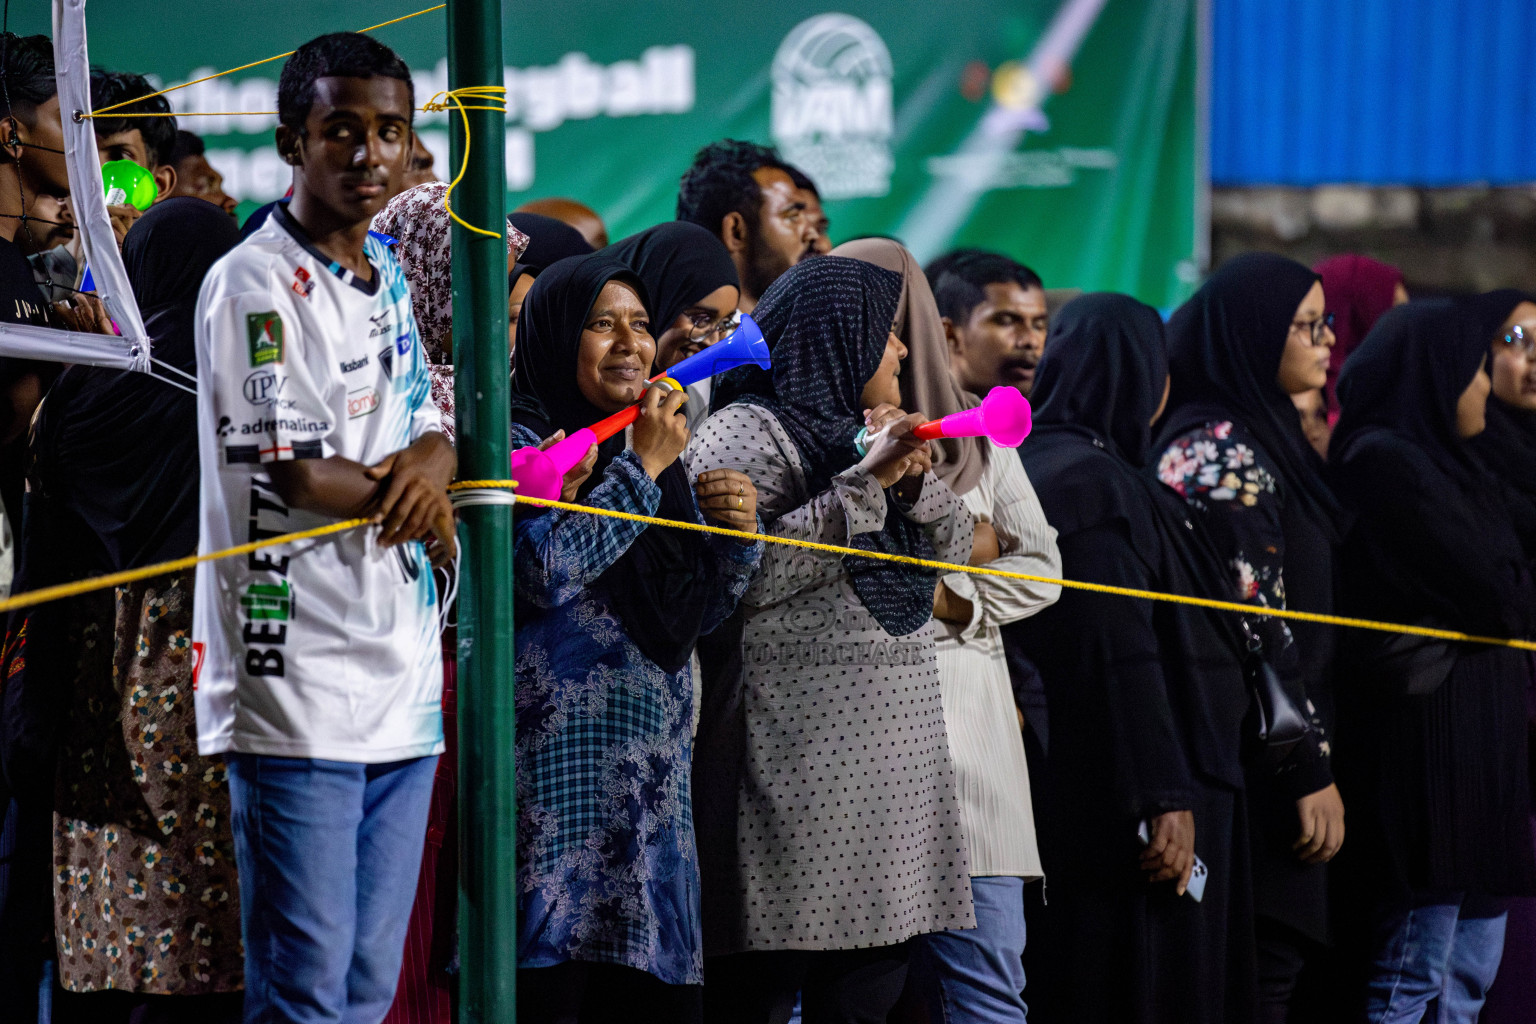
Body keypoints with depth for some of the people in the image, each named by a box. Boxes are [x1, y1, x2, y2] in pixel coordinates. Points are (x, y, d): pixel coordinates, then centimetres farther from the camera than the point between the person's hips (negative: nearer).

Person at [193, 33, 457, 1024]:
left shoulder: (387, 275, 16)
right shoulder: (254, 285, -10)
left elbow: (432, 427, 14)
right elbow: (298, 476, -15)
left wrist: (429, 461, -9)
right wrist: (419, 501, -3)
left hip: (404, 682, 8)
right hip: (300, 688, -8)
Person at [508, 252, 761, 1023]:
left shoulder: (650, 447, 20)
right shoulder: (520, 441, -3)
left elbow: (692, 615, 22)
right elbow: (542, 567, -20)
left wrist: (739, 533, 3)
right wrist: (643, 468, -13)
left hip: (649, 776, 7)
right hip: (557, 768, -7)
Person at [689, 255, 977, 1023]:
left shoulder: (858, 433, 21)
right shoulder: (748, 433, -5)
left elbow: (956, 546, 18)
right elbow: (743, 571, -18)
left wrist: (913, 476, -2)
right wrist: (865, 484, -17)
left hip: (890, 752, 9)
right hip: (798, 752, -9)